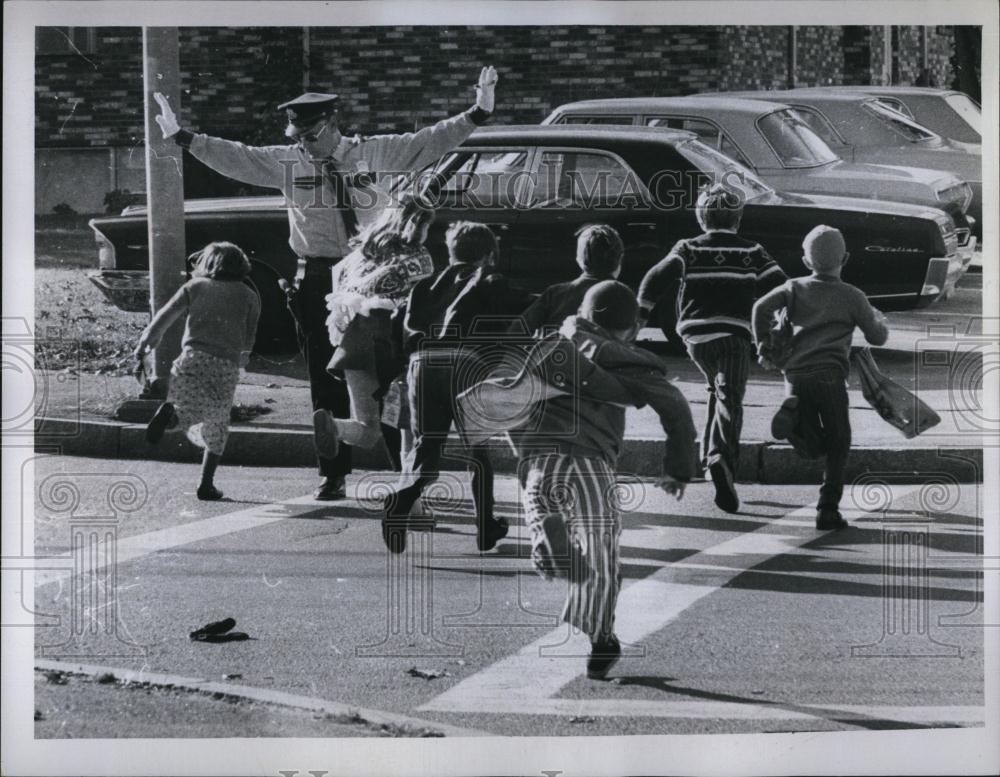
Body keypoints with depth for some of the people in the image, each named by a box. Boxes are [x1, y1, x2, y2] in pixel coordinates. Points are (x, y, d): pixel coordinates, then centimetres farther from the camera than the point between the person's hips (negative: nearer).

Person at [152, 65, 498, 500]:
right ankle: (332, 475, 13)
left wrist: (477, 114, -8)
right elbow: (233, 157, 4)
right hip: (316, 281, 1)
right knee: (327, 382, 6)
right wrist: (181, 137, -2)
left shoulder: (376, 153, 2)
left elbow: (430, 142, 1)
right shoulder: (286, 162, 5)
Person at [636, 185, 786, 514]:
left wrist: (641, 310, -10)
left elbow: (660, 277, -8)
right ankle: (722, 459, -34)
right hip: (733, 333, -3)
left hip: (695, 333, 3)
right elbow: (777, 286, 2)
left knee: (717, 390, 26)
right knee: (729, 399, -12)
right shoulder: (751, 253, 9)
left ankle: (710, 452, 25)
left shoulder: (688, 249, 8)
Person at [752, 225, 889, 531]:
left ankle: (792, 415, -20)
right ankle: (828, 510, 0)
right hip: (829, 375, -3)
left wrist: (763, 347, 7)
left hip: (795, 374, 3)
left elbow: (762, 307, -3)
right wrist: (878, 318, 35)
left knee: (815, 448, 11)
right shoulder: (852, 296, 6)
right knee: (838, 445, 9)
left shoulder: (796, 288, 12)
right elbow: (878, 337, 13)